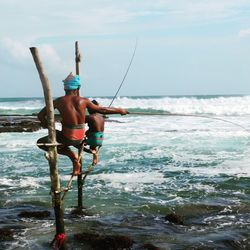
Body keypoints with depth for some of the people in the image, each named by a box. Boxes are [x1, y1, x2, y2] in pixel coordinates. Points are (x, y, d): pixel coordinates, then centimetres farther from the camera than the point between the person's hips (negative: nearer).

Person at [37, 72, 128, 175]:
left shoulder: (59, 101, -8)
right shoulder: (83, 101, -4)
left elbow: (40, 115, -5)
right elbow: (102, 110, 8)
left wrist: (45, 124, 13)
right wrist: (119, 111, 22)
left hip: (68, 137, -5)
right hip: (80, 138, 5)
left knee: (41, 143, 10)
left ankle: (71, 154, -2)